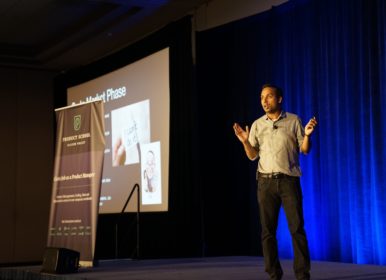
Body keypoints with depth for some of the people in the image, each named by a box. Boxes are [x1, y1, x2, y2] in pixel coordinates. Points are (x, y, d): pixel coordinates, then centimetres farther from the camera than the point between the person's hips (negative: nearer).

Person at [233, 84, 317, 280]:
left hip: (289, 180, -2)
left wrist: (307, 135, -15)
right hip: (266, 181, 2)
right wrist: (245, 141, -8)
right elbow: (253, 156, 10)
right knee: (267, 230, 1)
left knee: (297, 228, -6)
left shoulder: (293, 121, 4)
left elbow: (305, 150, 3)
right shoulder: (257, 124, 10)